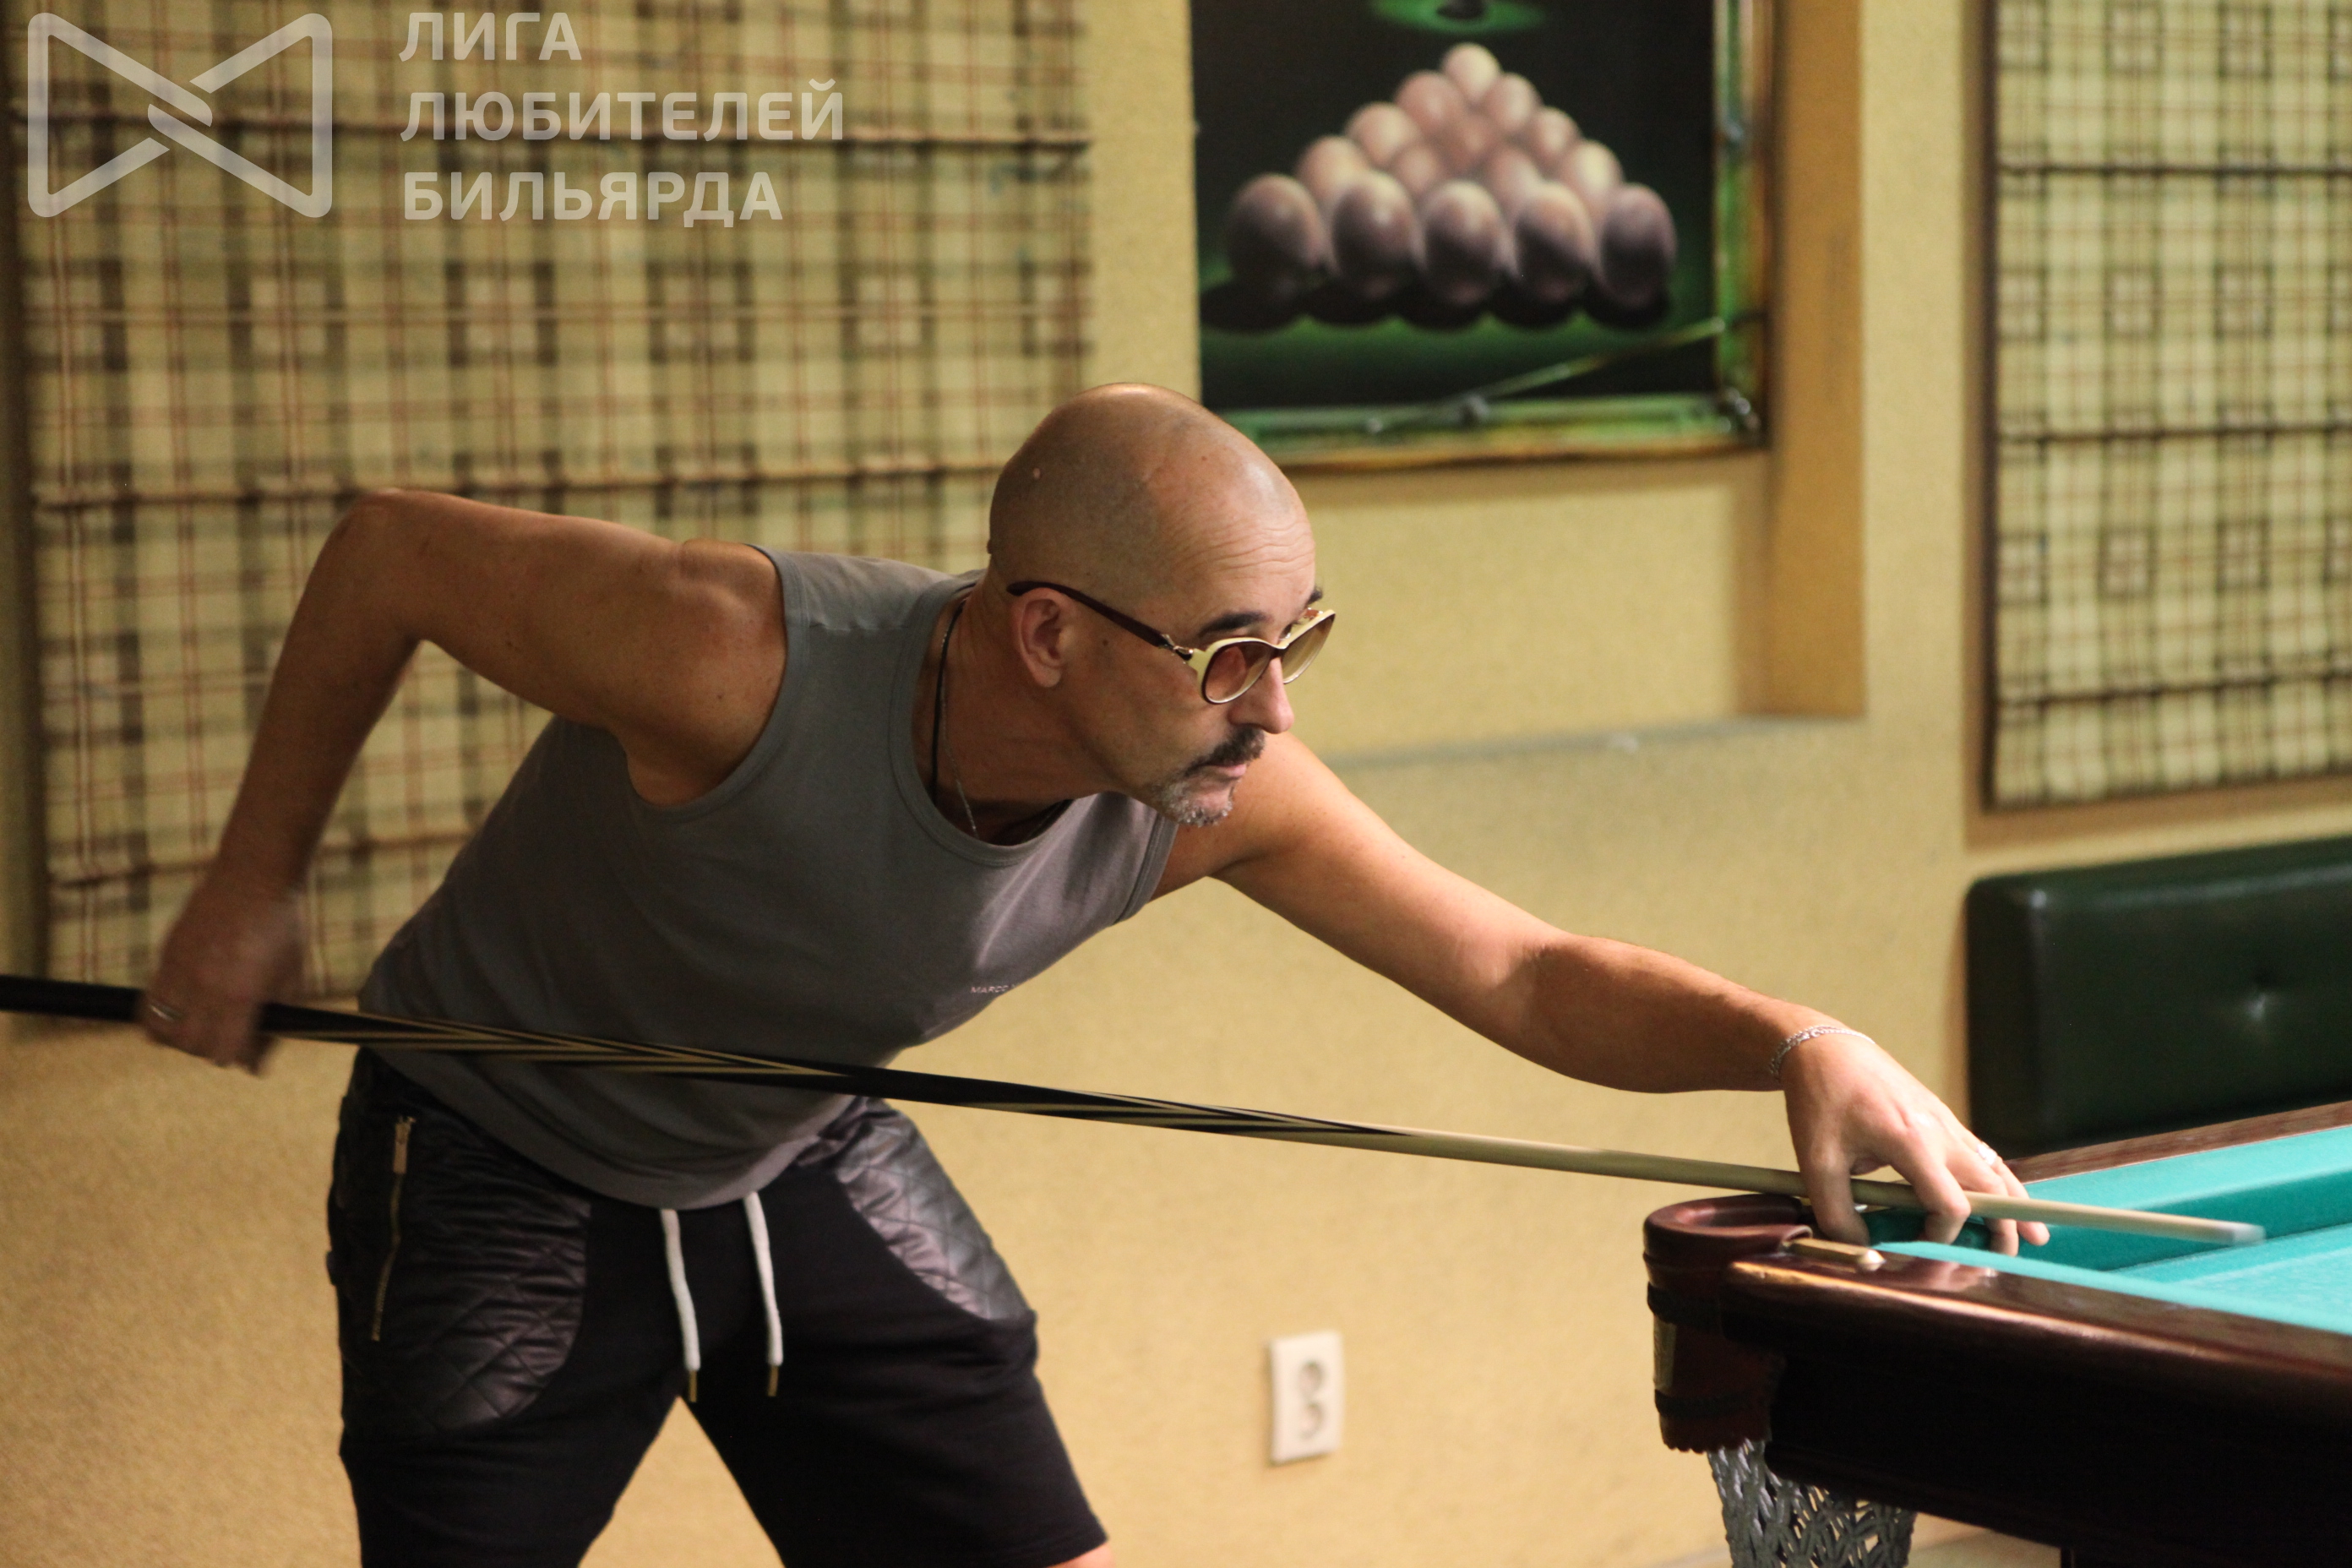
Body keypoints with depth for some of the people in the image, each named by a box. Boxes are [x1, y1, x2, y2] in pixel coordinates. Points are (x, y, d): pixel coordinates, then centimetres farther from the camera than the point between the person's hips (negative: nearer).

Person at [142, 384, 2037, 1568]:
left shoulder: (1218, 790, -22)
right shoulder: (735, 662, -37)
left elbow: (1532, 981, -15)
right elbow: (387, 550, -21)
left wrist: (1797, 1040, -33)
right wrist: (256, 882, -14)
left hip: (808, 1165, 5)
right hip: (497, 1177, -4)